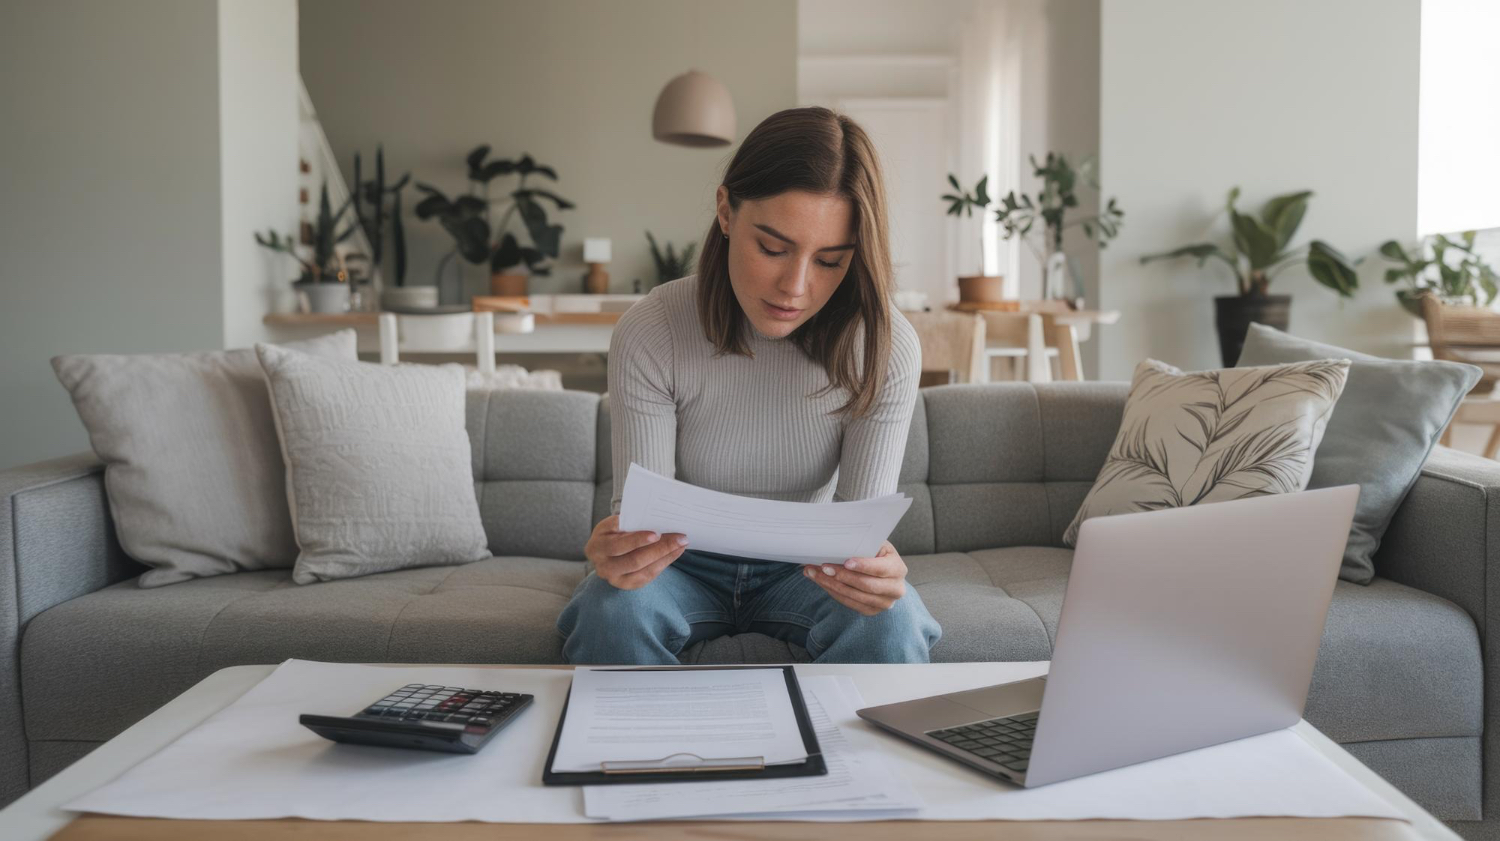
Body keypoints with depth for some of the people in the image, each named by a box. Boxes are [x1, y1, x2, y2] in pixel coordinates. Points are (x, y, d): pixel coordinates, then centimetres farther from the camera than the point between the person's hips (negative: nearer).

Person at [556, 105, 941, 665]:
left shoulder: (888, 349, -18)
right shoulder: (648, 335, -20)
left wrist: (873, 568, -42)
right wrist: (617, 548, -44)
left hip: (803, 564, 0)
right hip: (685, 562, 0)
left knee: (889, 621, -30)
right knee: (612, 609, -32)